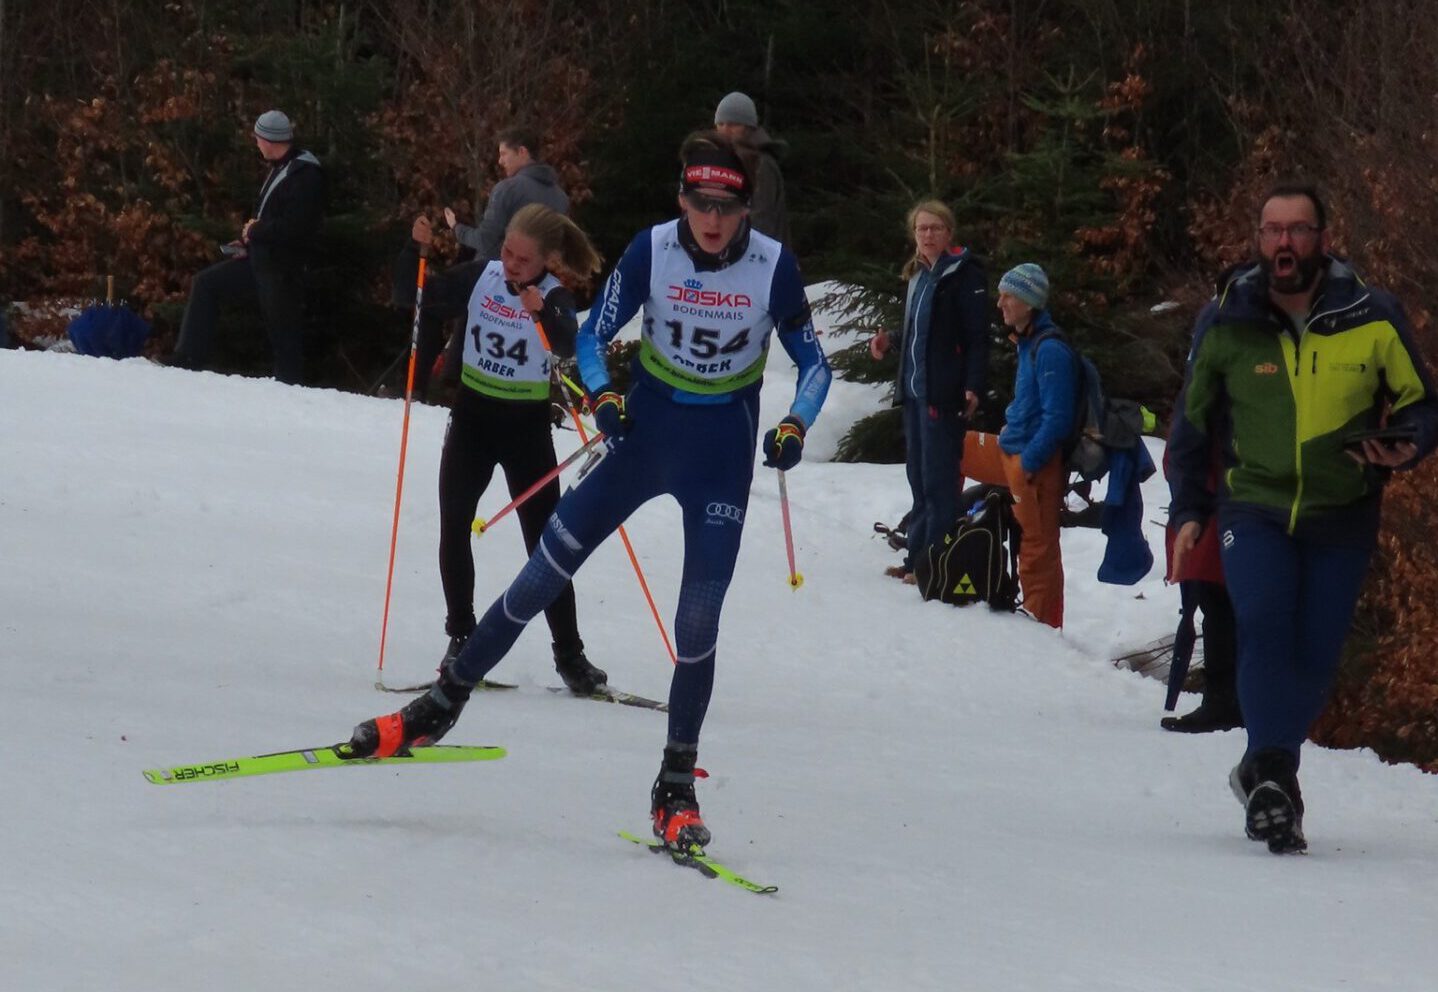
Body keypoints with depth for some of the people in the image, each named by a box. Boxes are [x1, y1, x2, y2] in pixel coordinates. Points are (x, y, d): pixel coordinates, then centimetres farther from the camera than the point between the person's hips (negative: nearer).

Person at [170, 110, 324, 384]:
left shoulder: (306, 176, -16)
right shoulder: (279, 169, 15)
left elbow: (293, 228, -24)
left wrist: (254, 232, -11)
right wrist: (248, 241, 8)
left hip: (282, 269, -10)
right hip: (260, 261, 10)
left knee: (284, 333, -3)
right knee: (206, 284, 8)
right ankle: (189, 359, 7)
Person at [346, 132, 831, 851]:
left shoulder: (774, 265, -13)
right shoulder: (652, 251, -13)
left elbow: (814, 363, -2)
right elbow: (593, 336, -4)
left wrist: (795, 427, -21)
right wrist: (602, 395, -24)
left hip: (722, 457, -1)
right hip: (644, 434, 1)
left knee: (698, 621, -7)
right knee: (544, 573, 1)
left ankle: (675, 791, 5)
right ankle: (443, 703, 15)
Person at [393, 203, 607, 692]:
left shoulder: (554, 299, -14)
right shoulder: (480, 279, -3)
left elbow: (569, 346, -34)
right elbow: (412, 298, 2)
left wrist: (542, 313, -53)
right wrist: (417, 250, -16)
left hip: (527, 426, -3)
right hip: (472, 415, 4)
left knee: (543, 541, -1)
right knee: (453, 526, -2)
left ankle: (568, 653, 4)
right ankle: (461, 637, 10)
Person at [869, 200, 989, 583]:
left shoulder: (963, 274, -9)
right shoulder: (919, 275, 16)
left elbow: (977, 336, -14)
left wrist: (973, 386, -22)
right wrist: (889, 342, 10)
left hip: (945, 393, -9)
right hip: (915, 389, 9)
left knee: (939, 479, -7)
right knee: (919, 478, 13)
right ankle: (917, 557, 19)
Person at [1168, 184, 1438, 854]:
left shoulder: (1372, 318, -7)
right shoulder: (1225, 323, -4)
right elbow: (1193, 422, 11)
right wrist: (1189, 511, 8)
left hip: (1341, 518, 1)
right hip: (1254, 507, 0)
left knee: (1315, 659, 1)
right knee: (1264, 623, -23)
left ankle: (1264, 773, 23)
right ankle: (1273, 773, -22)